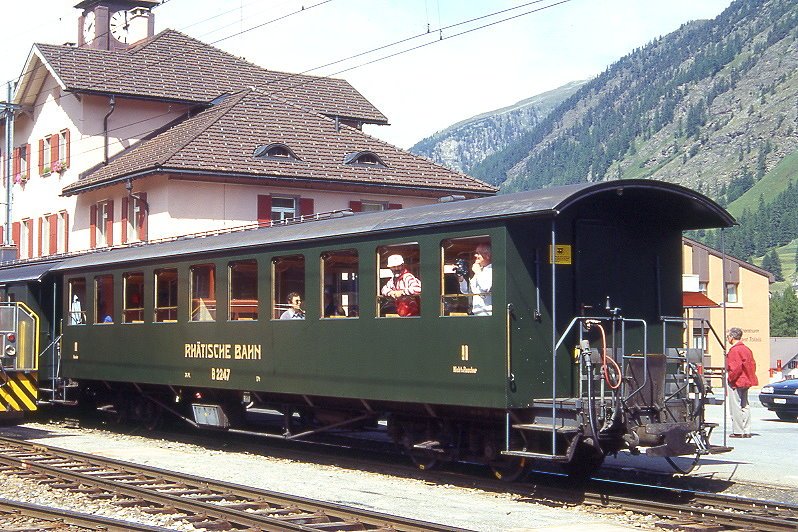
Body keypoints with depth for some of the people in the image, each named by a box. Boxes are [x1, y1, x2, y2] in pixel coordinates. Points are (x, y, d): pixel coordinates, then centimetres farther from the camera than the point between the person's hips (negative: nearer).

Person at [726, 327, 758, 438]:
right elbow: (752, 364, 15)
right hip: (746, 382, 9)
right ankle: (747, 431, 13)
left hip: (736, 382, -9)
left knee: (736, 407, -5)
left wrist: (730, 377, -10)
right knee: (745, 406, 12)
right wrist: (749, 377, 18)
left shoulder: (734, 350, -15)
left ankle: (738, 431, -4)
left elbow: (736, 367, -22)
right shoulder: (746, 349, 13)